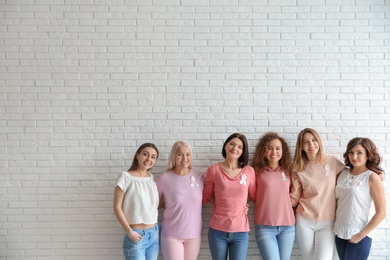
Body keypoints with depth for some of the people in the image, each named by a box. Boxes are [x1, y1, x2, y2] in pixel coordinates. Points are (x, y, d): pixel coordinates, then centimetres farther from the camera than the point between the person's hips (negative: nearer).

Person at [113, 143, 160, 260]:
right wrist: (129, 231, -14)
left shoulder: (153, 179, 7)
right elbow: (117, 208, -10)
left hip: (154, 233, 5)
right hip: (136, 235, -5)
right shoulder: (126, 177, -9)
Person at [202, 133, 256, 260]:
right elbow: (205, 197, 6)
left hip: (241, 232, 1)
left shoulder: (249, 171, -1)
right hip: (217, 231, 0)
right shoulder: (213, 170, -4)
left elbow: (256, 196, 10)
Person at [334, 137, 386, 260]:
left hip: (358, 236, -4)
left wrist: (361, 235, -11)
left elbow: (381, 213, -11)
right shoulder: (343, 174, 3)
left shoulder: (372, 177, -10)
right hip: (340, 232, 5)